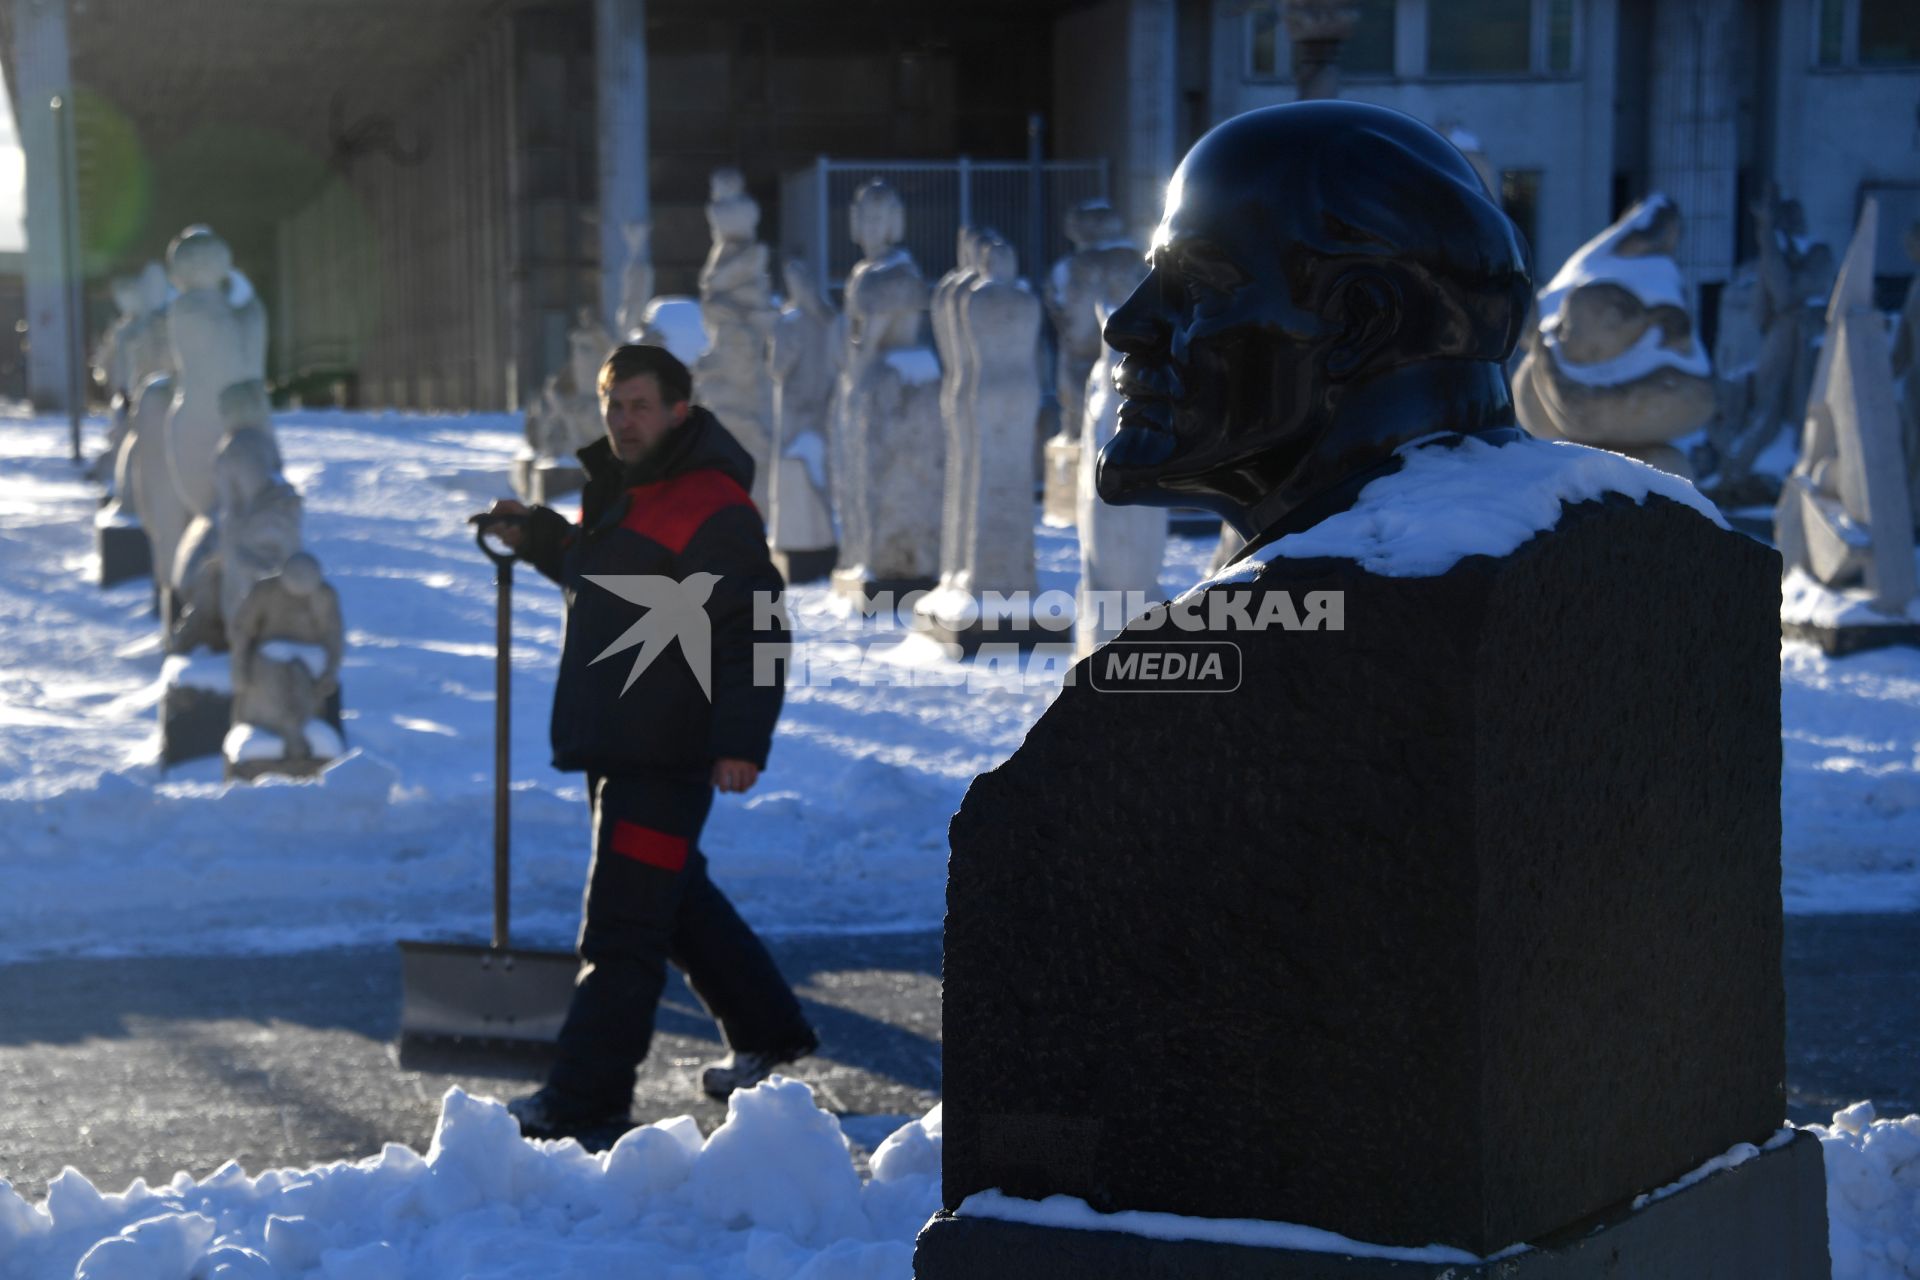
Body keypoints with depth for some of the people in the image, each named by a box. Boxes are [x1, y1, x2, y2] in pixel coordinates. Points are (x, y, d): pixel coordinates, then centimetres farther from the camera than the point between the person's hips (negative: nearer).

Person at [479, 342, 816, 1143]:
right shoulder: (617, 492, 15)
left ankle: (586, 1098, -5)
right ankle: (768, 1033, 36)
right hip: (613, 742, 10)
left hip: (668, 754, -10)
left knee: (622, 925, -9)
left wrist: (742, 740, -25)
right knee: (676, 897, 21)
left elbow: (754, 630, -20)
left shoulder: (712, 508, -15)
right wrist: (541, 541, 16)